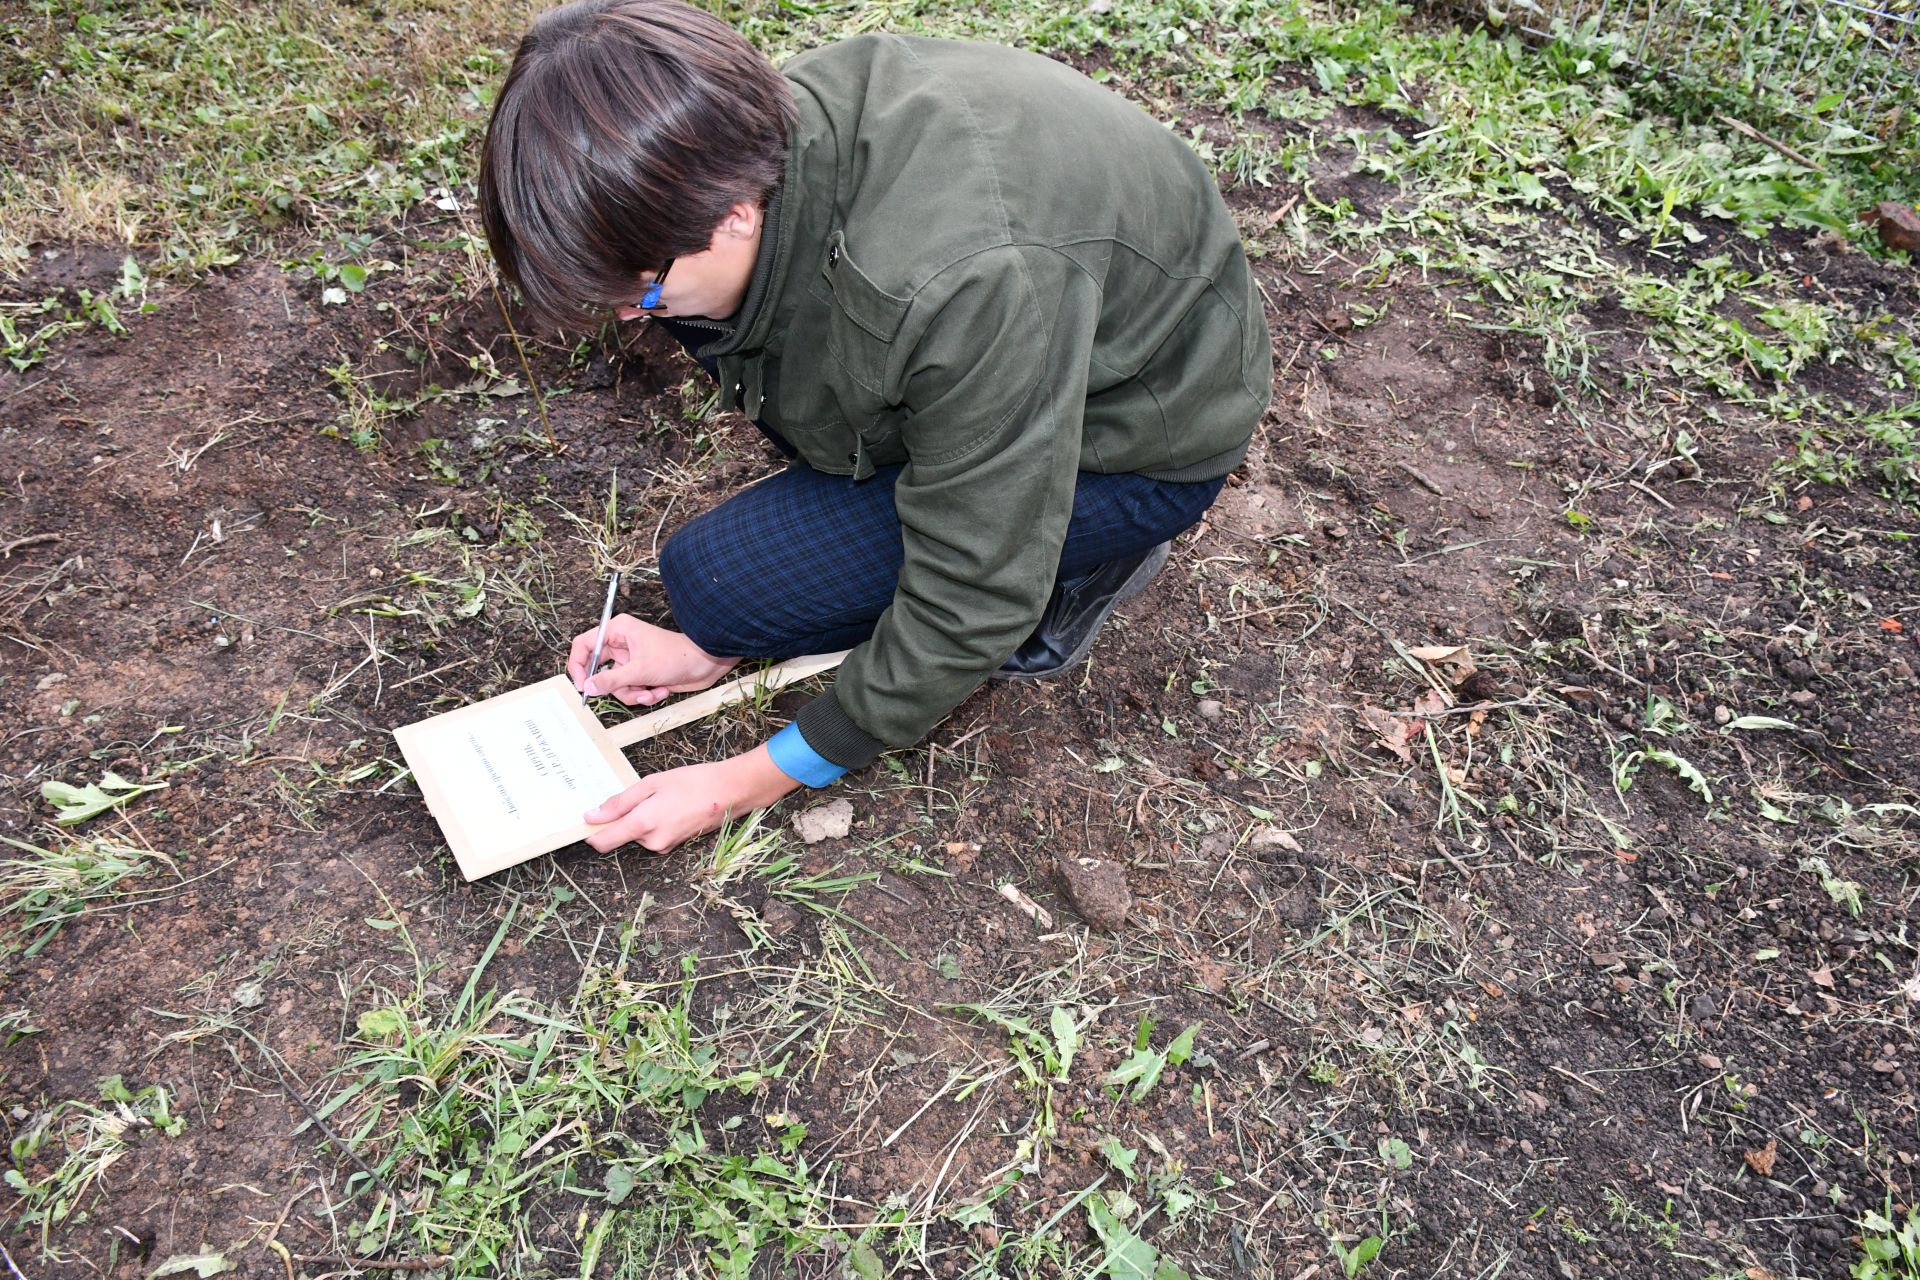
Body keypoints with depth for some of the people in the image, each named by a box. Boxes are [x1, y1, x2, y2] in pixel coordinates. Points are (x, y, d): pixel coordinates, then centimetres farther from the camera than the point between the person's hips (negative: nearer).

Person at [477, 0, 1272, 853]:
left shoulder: (956, 287, -41)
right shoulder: (768, 133, -17)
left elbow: (971, 603, -29)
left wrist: (749, 783, -18)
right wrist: (712, 645, 3)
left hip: (1144, 432, -7)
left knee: (716, 576, -15)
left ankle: (1083, 557, -1)